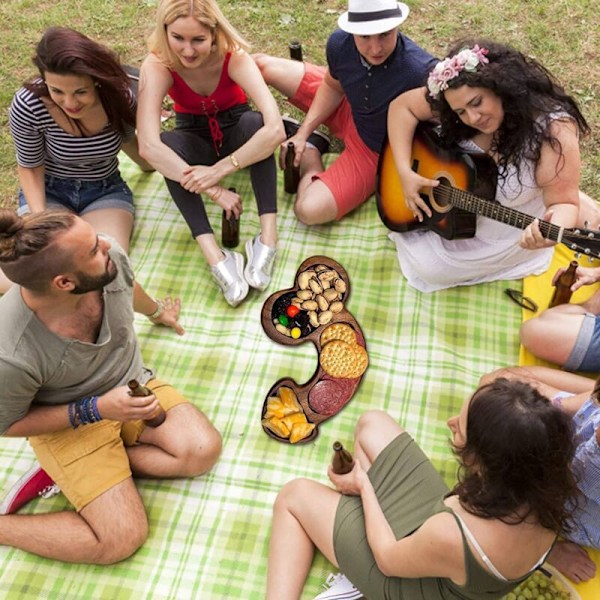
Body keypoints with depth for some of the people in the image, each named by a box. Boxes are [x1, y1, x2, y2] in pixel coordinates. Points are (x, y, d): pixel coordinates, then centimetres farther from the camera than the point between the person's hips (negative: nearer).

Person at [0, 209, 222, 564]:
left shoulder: (110, 258, -23)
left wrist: (157, 311, 27)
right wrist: (95, 410, -26)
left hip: (130, 385, 6)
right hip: (68, 423, -5)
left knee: (204, 451, -17)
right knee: (123, 539, -15)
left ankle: (68, 473, -2)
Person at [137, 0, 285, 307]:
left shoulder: (233, 56, -29)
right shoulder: (158, 65, -28)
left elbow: (275, 129, -42)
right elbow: (148, 145, -42)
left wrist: (219, 169, -44)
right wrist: (213, 191, -46)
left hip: (235, 129, 0)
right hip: (194, 137, 1)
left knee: (257, 123, -34)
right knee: (168, 144, -33)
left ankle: (268, 238, -39)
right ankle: (215, 258, -43)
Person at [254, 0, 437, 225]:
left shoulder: (422, 72, -41)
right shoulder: (340, 43, -22)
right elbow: (332, 86, -1)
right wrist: (303, 132, -8)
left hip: (376, 148, -5)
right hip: (346, 110, 5)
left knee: (310, 210, -25)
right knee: (261, 65, 5)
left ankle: (310, 158, 6)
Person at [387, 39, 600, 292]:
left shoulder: (553, 131, -34)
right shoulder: (462, 99, -21)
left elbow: (563, 203, -30)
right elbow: (402, 106, -14)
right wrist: (405, 172, -24)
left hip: (515, 234, -4)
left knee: (428, 266, -4)